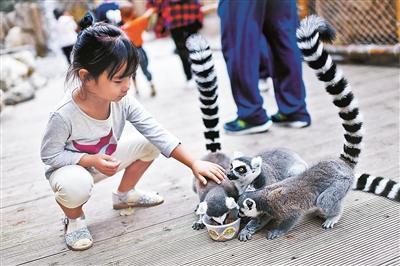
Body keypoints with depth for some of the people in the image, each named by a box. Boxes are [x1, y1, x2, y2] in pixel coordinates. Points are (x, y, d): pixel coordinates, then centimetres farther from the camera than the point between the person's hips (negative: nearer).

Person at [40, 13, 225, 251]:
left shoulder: (122, 100, -21)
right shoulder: (64, 116, -33)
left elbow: (158, 133, -21)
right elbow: (50, 156, -19)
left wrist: (194, 163, -28)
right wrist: (92, 161, -32)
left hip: (105, 159, 5)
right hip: (71, 167, -5)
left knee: (150, 144, -8)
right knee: (75, 185, -39)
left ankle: (124, 195, 17)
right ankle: (74, 218, 0)